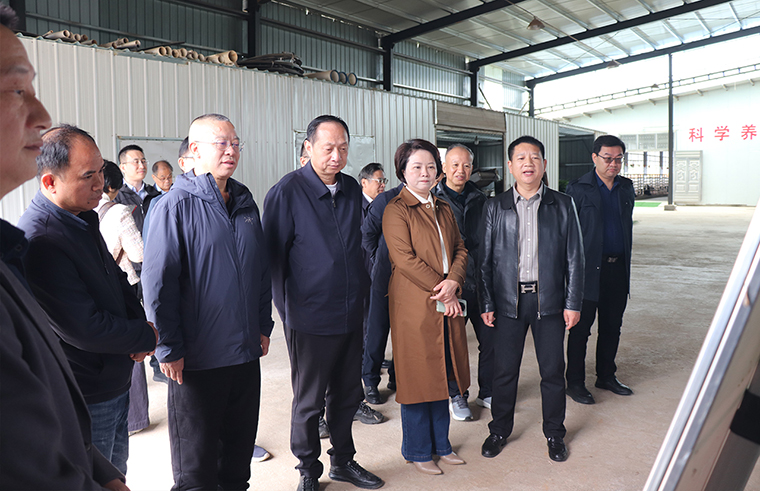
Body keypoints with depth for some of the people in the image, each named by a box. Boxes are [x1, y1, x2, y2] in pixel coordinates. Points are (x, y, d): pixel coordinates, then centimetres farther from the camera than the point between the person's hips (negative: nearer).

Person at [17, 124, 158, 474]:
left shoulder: (84, 220, 4)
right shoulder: (39, 241, -27)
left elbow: (117, 279, 15)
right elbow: (86, 330, -27)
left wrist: (139, 322, -4)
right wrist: (148, 337, -12)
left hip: (115, 383, 9)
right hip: (86, 402, -9)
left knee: (116, 476, 24)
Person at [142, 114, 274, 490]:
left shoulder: (245, 203, 9)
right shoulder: (176, 205, -10)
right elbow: (158, 281, -12)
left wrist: (264, 325, 12)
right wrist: (169, 348, -13)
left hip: (246, 350, 6)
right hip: (196, 357, -5)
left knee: (241, 444, 19)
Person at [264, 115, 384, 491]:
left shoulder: (353, 189, 7)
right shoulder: (287, 192, -11)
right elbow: (274, 257, -8)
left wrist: (361, 292, 14)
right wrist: (287, 310, -7)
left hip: (350, 314, 6)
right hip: (309, 317, -5)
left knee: (347, 395, 17)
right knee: (308, 401, 9)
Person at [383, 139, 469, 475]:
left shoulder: (444, 209, 15)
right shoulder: (396, 209, -7)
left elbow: (460, 249, 9)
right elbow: (404, 258, -15)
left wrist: (453, 281, -10)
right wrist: (441, 291, -15)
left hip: (447, 304, 6)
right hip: (413, 305, -6)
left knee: (441, 374, 14)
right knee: (418, 377, 4)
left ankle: (440, 444, 30)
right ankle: (418, 451, 21)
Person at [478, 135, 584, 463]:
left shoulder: (562, 205, 3)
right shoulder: (495, 207, 3)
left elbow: (574, 258, 3)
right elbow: (484, 260, 4)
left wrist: (573, 303, -2)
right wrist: (486, 304, -1)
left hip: (549, 301, 0)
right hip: (508, 301, 0)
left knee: (553, 370, 9)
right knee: (504, 371, 8)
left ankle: (554, 434, 29)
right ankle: (499, 430, 28)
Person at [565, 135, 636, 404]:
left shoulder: (626, 188, 11)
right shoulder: (578, 189, -6)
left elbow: (628, 226, 19)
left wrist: (625, 261, 16)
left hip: (618, 268, 6)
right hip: (590, 268, -6)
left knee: (612, 326, 14)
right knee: (581, 327, 2)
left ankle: (606, 376, 30)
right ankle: (575, 382, 14)